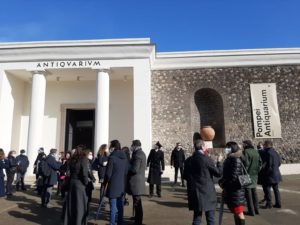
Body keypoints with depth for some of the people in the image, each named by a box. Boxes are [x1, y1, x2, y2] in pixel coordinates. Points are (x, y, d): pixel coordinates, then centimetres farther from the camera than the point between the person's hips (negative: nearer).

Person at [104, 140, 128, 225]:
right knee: (120, 206, 15)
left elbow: (108, 173, -13)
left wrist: (105, 183, 0)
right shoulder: (124, 157, 4)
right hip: (122, 185, 6)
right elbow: (126, 171, 9)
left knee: (113, 207, 3)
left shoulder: (112, 157, -15)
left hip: (113, 185, -6)